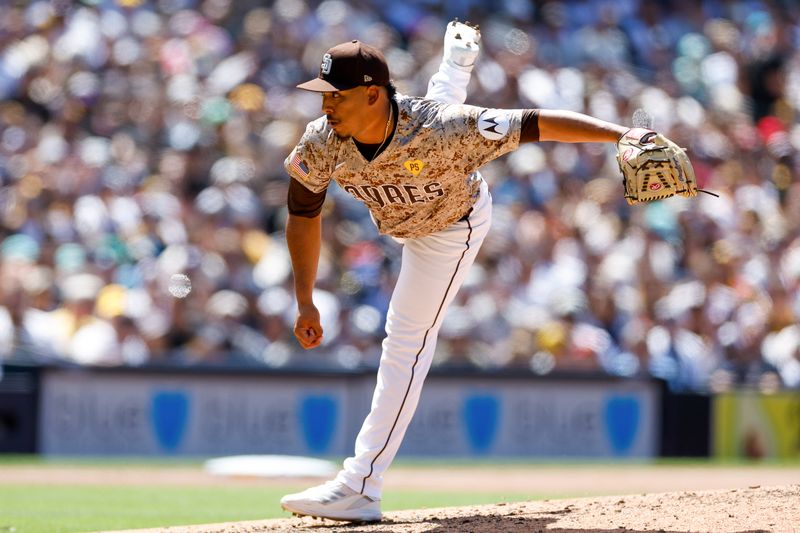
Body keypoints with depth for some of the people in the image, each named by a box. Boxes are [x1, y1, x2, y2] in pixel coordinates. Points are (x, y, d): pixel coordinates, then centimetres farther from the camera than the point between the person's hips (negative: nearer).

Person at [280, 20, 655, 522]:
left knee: (406, 343, -9)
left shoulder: (442, 129, -46)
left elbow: (537, 123, -45)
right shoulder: (323, 144, -33)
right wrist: (305, 302, -18)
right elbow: (304, 216, -18)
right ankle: (453, 70, 69)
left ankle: (360, 489, -9)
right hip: (396, 215, 5)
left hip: (452, 227, -5)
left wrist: (622, 134, -55)